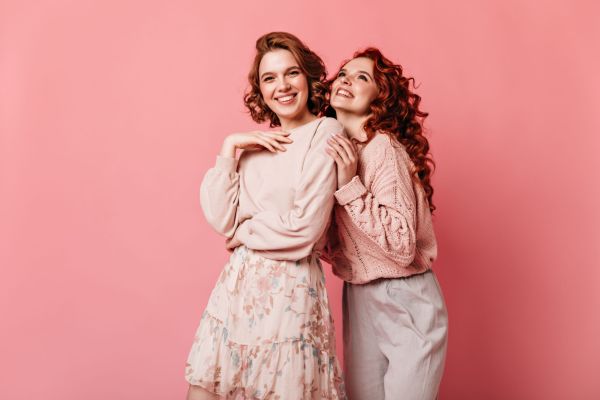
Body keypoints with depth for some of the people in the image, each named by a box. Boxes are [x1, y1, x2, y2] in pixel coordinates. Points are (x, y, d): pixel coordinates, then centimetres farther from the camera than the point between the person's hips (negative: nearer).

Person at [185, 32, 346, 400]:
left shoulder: (325, 133, -8)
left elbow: (304, 232, -17)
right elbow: (221, 218, 1)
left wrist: (242, 232, -3)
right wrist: (230, 148, -3)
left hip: (289, 288, -6)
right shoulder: (258, 146, 12)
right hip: (238, 284, 6)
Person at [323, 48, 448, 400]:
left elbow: (402, 247, -24)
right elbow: (334, 245, 9)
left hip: (405, 304, -7)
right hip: (358, 298, 7)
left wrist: (350, 186, -27)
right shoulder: (335, 148, 3)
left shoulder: (383, 148, -19)